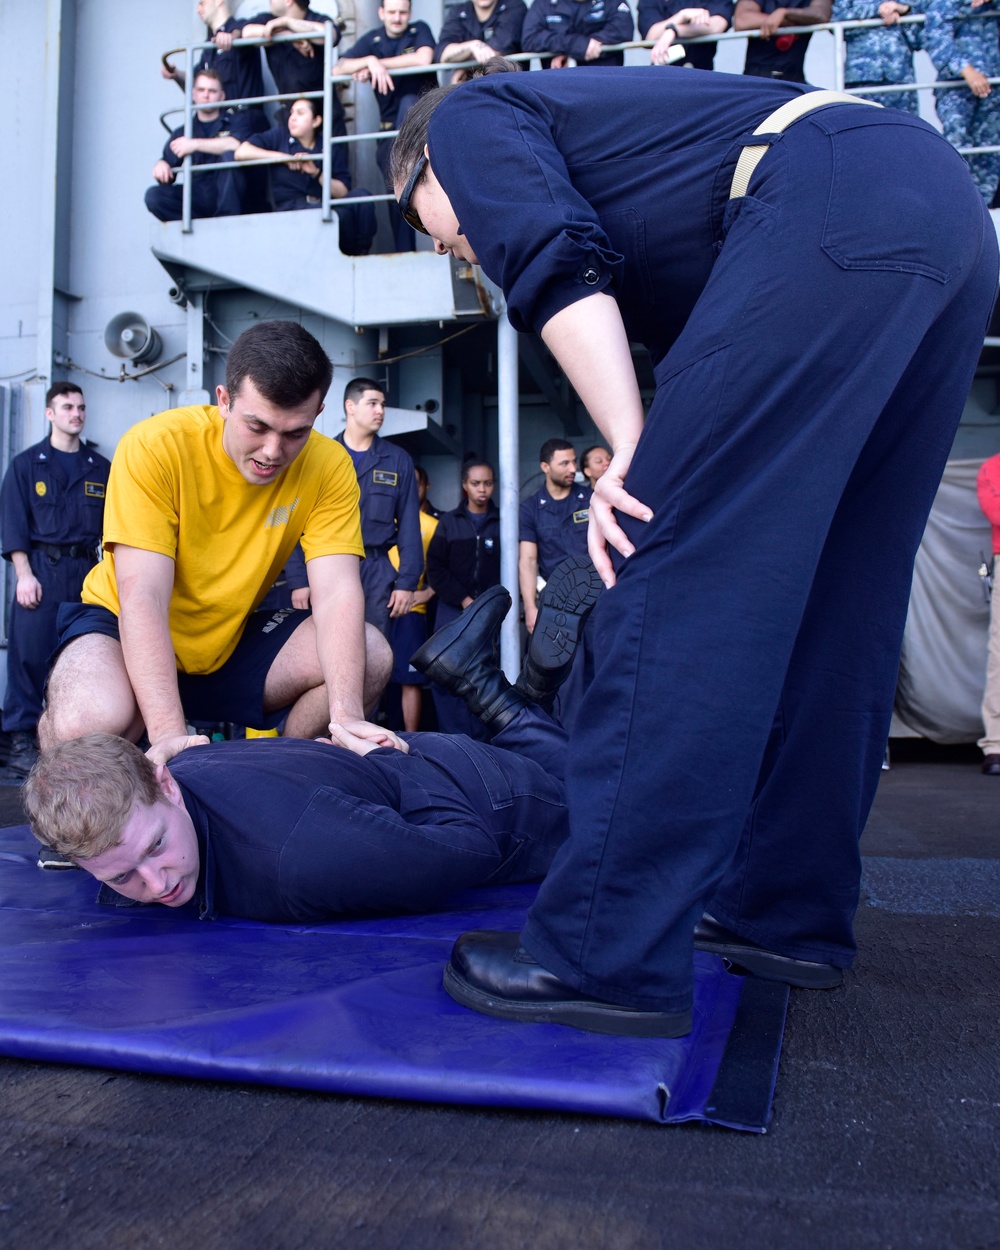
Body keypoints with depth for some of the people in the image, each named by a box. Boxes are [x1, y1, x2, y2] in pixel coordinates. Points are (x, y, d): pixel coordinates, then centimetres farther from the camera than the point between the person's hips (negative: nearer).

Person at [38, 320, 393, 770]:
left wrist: (346, 715, -36)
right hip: (124, 628, -3)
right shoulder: (156, 446, -23)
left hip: (234, 640, 4)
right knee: (86, 724, -35)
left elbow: (337, 592, -21)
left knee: (370, 657, -18)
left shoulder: (328, 467, -14)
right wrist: (169, 733, -39)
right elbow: (142, 597, -29)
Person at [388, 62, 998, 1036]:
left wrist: (628, 446, -12)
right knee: (828, 590, 9)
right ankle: (790, 913, 17)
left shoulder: (469, 118, 16)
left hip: (836, 199, -10)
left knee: (677, 567, -13)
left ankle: (609, 955, -10)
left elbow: (557, 266, -7)